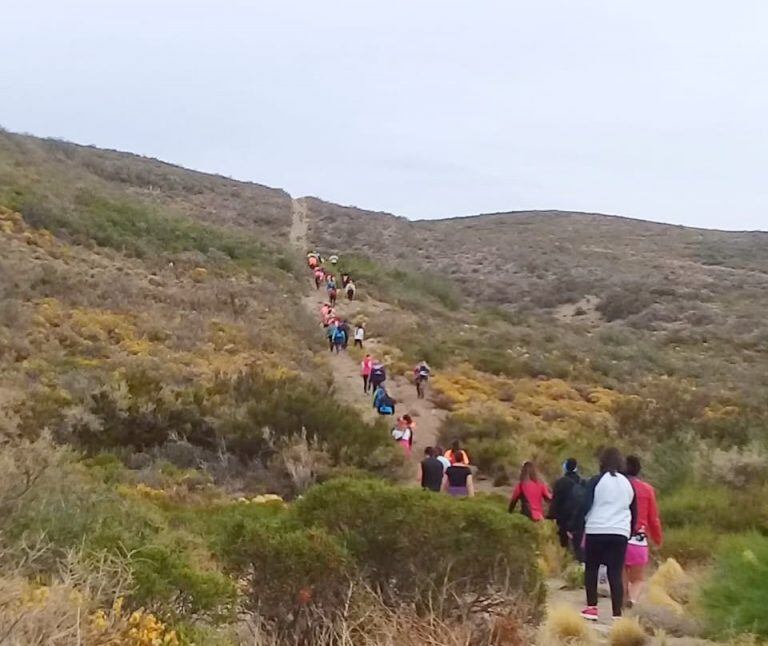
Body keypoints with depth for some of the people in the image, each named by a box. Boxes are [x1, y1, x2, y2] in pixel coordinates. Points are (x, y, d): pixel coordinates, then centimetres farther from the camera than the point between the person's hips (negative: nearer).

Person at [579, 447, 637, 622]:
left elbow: (584, 507, -7)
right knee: (616, 574, 2)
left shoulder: (596, 481, -2)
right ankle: (617, 614, -3)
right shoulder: (628, 484, 12)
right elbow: (634, 512, 16)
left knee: (591, 569, 12)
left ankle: (591, 608, 10)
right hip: (620, 533, 3)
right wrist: (630, 531, 26)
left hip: (596, 531, -3)